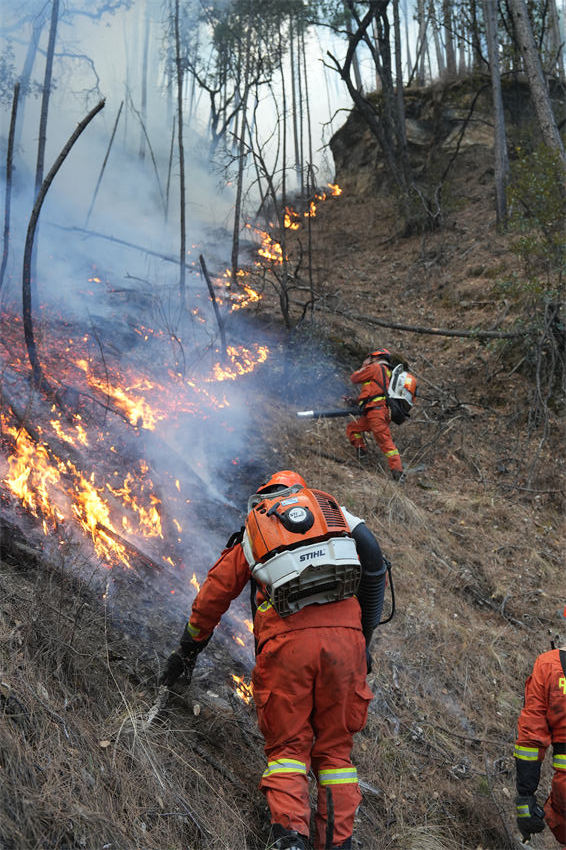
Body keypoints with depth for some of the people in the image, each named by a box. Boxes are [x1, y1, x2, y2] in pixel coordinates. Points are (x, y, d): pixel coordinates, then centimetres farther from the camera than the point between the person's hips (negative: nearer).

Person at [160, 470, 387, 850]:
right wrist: (364, 639, 26)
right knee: (335, 748, 14)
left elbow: (212, 598, 27)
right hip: (343, 635, 1)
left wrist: (187, 651, 40)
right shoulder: (333, 512, 25)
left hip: (287, 639, -1)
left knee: (287, 746, 10)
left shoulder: (251, 536, 22)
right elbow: (375, 569, 20)